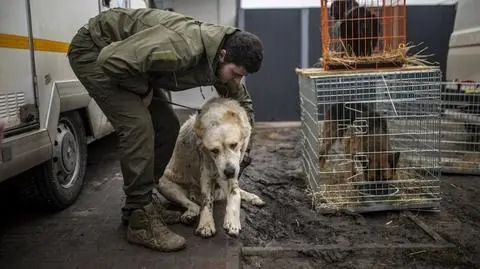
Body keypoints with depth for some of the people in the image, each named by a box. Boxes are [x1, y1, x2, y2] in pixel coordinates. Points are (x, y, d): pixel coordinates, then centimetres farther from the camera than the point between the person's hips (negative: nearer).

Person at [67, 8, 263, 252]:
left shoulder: (218, 61, -9)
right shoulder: (183, 48, -37)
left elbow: (242, 100, 9)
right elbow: (112, 60, -35)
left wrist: (245, 146, 7)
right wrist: (144, 91, -18)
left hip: (128, 61, 8)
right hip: (94, 51, -8)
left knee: (167, 126, 2)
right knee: (138, 125, -24)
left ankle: (136, 206, 14)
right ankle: (140, 221, -13)